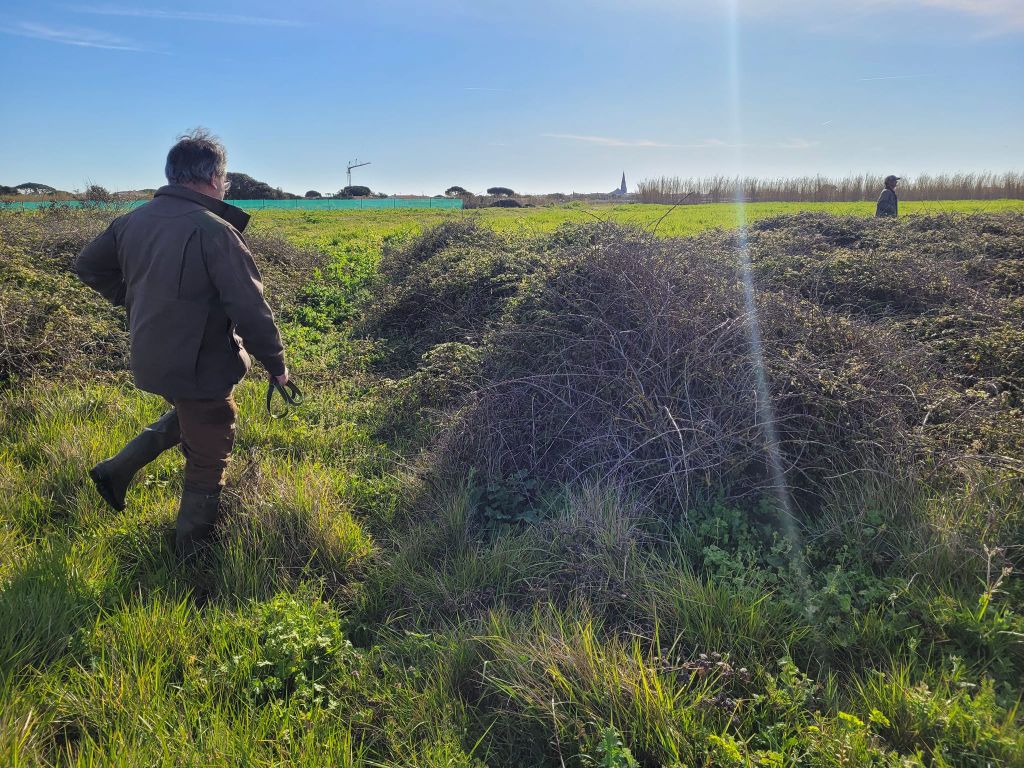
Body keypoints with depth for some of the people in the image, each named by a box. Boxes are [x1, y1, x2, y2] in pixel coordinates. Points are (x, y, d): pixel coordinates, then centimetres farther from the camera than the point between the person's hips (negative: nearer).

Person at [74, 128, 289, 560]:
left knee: (188, 415, 34)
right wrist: (276, 365, -11)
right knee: (207, 462, 11)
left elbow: (88, 266, 14)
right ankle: (193, 551, 26)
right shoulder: (213, 230, -22)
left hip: (151, 359, 7)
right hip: (199, 367, -7)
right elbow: (250, 309, -23)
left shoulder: (135, 220, 1)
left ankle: (118, 470, 30)